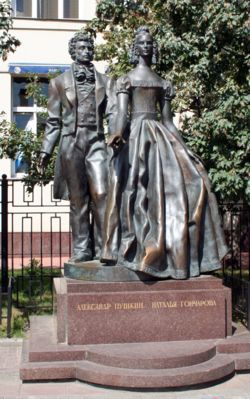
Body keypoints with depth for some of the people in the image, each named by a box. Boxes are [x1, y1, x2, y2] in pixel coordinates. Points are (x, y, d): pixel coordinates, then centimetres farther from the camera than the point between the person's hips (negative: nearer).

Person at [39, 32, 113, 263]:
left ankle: (103, 246, -5)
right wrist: (46, 150, 4)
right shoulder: (59, 82, 13)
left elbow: (111, 112, 7)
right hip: (71, 143, 0)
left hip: (96, 142, 0)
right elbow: (54, 120, 12)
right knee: (78, 199, 2)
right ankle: (82, 248, 8)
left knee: (101, 194, -11)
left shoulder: (104, 81, 15)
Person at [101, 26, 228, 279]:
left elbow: (167, 118, 17)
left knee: (186, 179, -6)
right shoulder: (127, 80, 7)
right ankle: (141, 249, -6)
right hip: (136, 135, -4)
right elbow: (122, 112, -6)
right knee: (138, 190, -8)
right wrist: (118, 133, -26)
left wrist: (181, 146, 12)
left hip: (160, 135, 4)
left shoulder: (162, 83, 17)